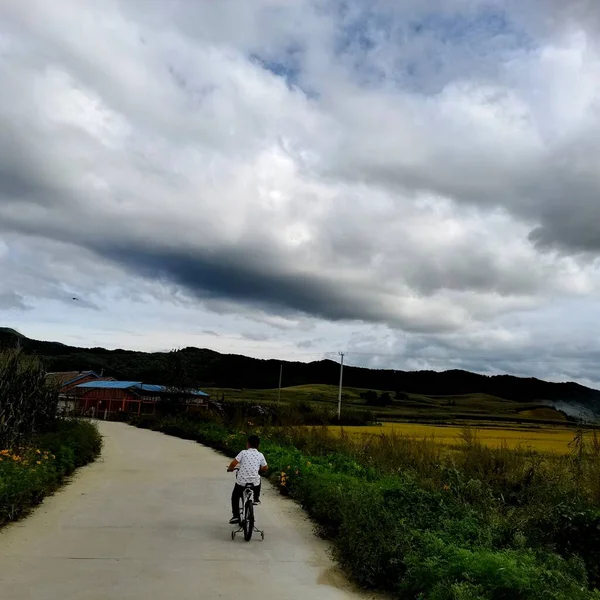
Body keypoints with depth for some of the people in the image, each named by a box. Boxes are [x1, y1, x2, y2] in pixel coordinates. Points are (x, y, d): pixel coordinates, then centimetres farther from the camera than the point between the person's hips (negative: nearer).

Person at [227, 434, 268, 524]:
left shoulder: (243, 452, -3)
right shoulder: (260, 455, 4)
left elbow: (233, 463, -9)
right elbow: (265, 467, 11)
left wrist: (230, 469, 11)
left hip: (241, 482, -2)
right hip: (255, 483, 2)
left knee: (235, 496, 23)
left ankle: (235, 516, 12)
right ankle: (256, 498, 35)